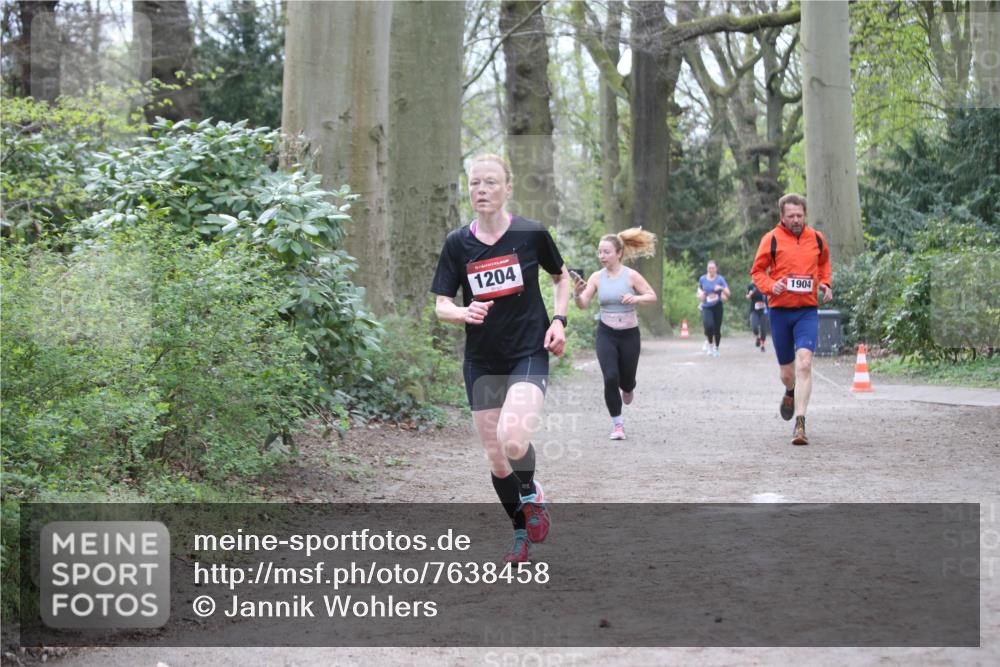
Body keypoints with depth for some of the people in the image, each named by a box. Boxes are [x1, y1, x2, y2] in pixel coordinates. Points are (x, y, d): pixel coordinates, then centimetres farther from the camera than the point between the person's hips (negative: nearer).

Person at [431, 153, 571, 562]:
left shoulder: (531, 233, -6)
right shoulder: (457, 243, -2)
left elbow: (561, 277, 12)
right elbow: (441, 305, 1)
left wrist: (558, 320, -3)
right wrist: (465, 313, -21)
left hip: (529, 353, -3)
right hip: (482, 361, 3)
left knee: (513, 439, -26)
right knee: (496, 459, 7)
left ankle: (531, 494, 6)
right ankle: (521, 533, 28)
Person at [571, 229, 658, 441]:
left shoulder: (631, 276, -10)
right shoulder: (597, 277, -4)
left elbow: (652, 296, -4)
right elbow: (583, 304, -7)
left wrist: (636, 298, -24)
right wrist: (578, 292, -29)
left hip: (629, 334, -1)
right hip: (606, 334, 1)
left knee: (626, 381, 10)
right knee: (610, 377, -14)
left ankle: (627, 389, 50)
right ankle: (617, 423, 1)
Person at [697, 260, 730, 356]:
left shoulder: (720, 279, -5)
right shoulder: (702, 279, 2)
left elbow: (728, 294, -9)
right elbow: (699, 288, 22)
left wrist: (721, 288, -28)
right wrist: (700, 294, 0)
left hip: (717, 306, 0)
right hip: (706, 307, 0)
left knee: (717, 329, 1)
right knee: (708, 325, -21)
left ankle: (716, 348, 22)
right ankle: (709, 343, 6)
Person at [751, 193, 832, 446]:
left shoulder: (816, 239, 7)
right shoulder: (772, 239, -2)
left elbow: (824, 263, 26)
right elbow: (757, 271, 4)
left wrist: (826, 283, 8)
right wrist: (770, 286, -15)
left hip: (807, 311, 0)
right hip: (780, 311, 0)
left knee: (804, 363, -20)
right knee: (787, 371, 10)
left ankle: (800, 423, -20)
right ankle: (790, 393, 47)